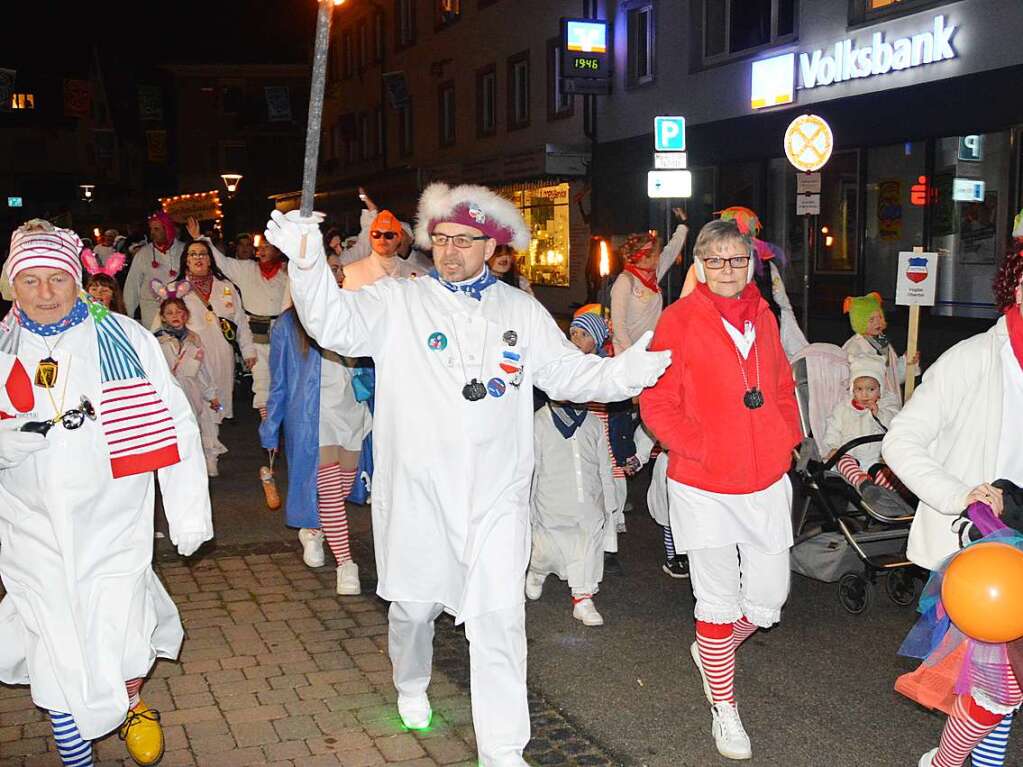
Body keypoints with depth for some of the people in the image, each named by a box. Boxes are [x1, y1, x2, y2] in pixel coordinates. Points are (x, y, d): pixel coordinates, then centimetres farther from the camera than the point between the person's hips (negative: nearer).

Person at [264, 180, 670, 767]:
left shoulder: (522, 311, 9)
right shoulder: (398, 302, 0)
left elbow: (568, 372, 7)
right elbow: (337, 323, -15)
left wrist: (629, 370, -12)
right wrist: (308, 262, -33)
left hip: (496, 494, 1)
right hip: (418, 489, 0)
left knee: (499, 617, -3)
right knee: (415, 603, 17)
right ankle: (412, 687, 49)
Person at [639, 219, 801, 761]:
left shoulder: (763, 315, 9)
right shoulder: (679, 320, -8)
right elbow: (656, 405, -9)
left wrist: (788, 437, 5)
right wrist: (701, 447, -17)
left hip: (767, 481, 5)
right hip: (705, 487, -5)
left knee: (767, 602, 9)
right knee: (718, 602, 6)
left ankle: (710, 649, 40)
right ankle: (724, 708, 27)